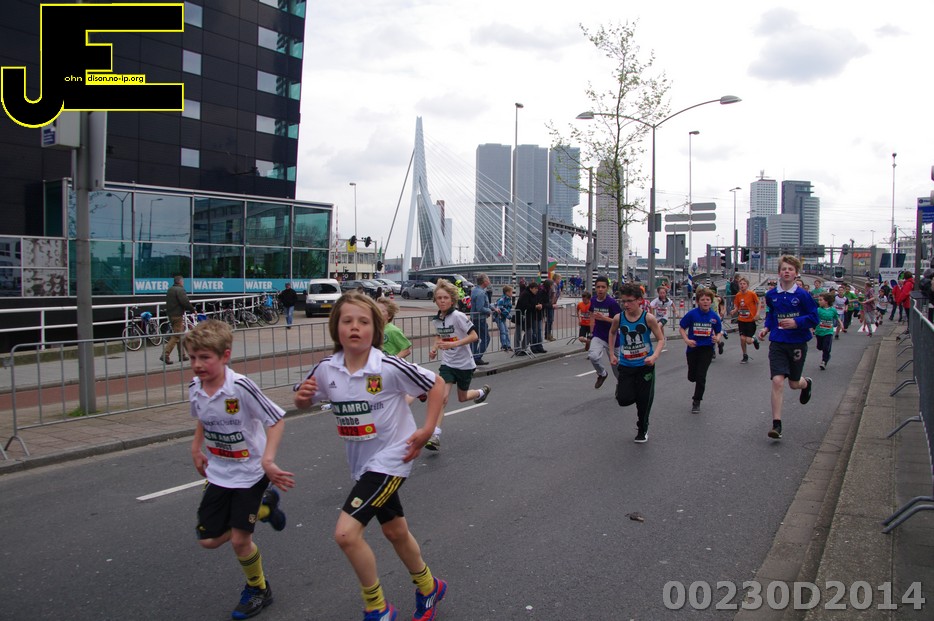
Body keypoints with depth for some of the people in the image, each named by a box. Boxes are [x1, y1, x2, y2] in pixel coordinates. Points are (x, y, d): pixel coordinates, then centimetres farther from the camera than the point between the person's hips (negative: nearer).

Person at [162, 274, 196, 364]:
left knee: (179, 336, 16)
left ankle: (182, 355, 21)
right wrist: (193, 310, -7)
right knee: (176, 336, -8)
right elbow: (185, 302, -20)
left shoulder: (170, 290, 16)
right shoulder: (180, 290, -14)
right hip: (178, 315, -10)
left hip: (171, 315, 10)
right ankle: (165, 355, -14)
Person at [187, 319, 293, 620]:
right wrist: (196, 448, 10)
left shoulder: (241, 386, -27)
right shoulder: (195, 388, -6)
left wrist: (267, 460, -27)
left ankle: (258, 589, 27)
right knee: (208, 540, 10)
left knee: (239, 540, -2)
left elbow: (276, 419, -22)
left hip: (250, 473, -6)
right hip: (218, 474, 7)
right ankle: (264, 507, 32)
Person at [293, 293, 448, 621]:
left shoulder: (390, 368, -21)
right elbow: (303, 403, 9)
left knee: (346, 532, -16)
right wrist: (302, 395, -14)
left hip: (391, 458, -6)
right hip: (362, 462, 6)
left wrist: (427, 429, -13)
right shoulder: (326, 369, -7)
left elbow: (436, 384, -10)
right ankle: (428, 588, 48)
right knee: (395, 531, 22)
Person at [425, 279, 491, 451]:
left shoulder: (458, 316, -18)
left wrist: (454, 344, -30)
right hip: (447, 364, 3)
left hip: (464, 364, -3)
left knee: (462, 398, 15)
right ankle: (435, 436, -13)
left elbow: (474, 336, -20)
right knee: (442, 397, -15)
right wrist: (434, 348, 0)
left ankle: (483, 391, 48)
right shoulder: (436, 320, -1)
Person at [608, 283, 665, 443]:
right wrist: (612, 353, 10)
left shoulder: (648, 318, -15)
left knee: (644, 400, 6)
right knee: (624, 400, -9)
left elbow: (661, 340, -9)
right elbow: (612, 332, 14)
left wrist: (654, 356, -27)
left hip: (645, 365, -2)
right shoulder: (618, 318, -8)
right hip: (625, 365, 2)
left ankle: (642, 430, 31)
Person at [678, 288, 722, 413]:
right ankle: (700, 384, 49)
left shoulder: (714, 316, -6)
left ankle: (696, 402, 12)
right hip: (693, 348, 0)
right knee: (692, 377, 11)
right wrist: (686, 340, -16)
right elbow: (681, 328, -1)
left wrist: (717, 338, -14)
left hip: (707, 349, 0)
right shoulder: (692, 314, -11)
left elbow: (718, 331, 8)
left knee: (701, 376, -6)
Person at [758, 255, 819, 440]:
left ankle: (807, 383, 54)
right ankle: (776, 424, -7)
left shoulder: (803, 295, -9)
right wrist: (766, 328, 2)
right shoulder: (771, 295, 1)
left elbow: (814, 318, -7)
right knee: (777, 381, -12)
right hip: (777, 343, 1)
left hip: (797, 344, -1)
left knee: (794, 383, 13)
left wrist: (796, 322, -23)